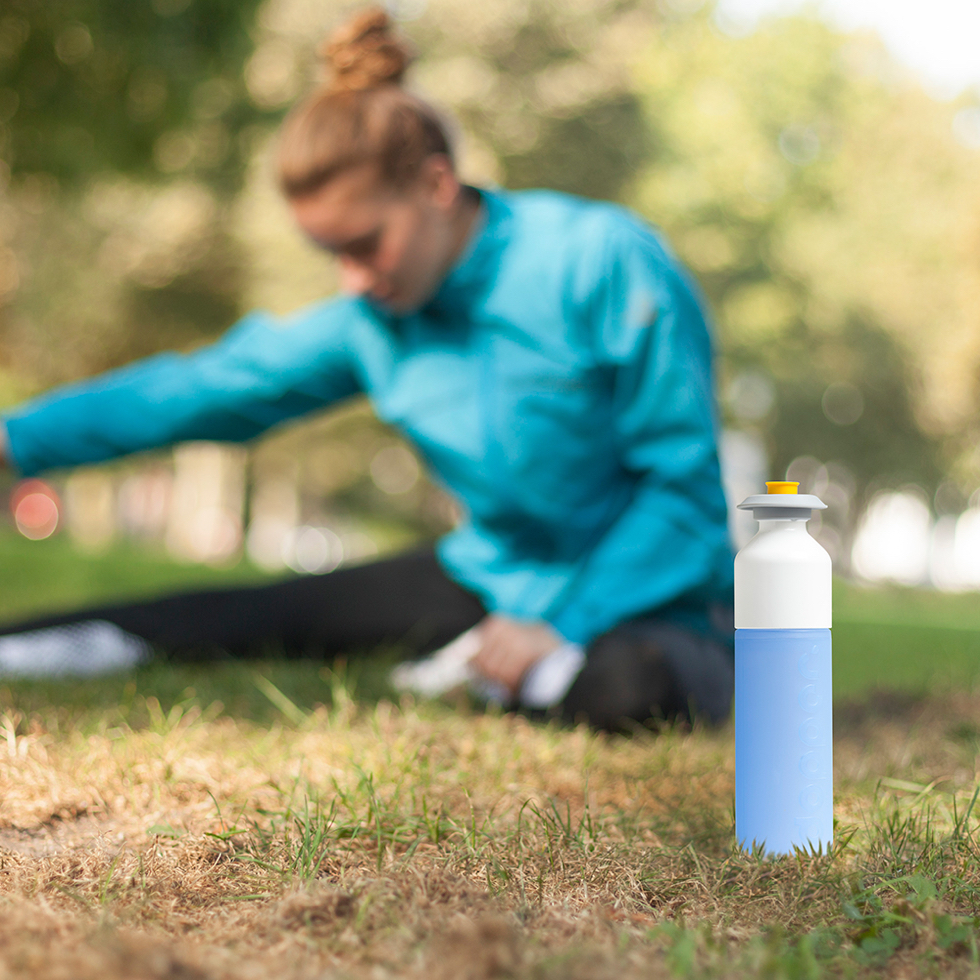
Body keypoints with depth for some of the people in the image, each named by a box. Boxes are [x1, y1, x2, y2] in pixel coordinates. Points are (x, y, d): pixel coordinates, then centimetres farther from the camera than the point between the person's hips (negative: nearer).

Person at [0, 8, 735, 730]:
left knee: (629, 689, -38)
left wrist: (561, 629, -20)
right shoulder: (371, 322, -4)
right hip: (494, 575, 5)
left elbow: (681, 476, -18)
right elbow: (203, 387, 4)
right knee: (258, 616, -3)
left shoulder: (604, 258, -22)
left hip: (643, 594, -5)